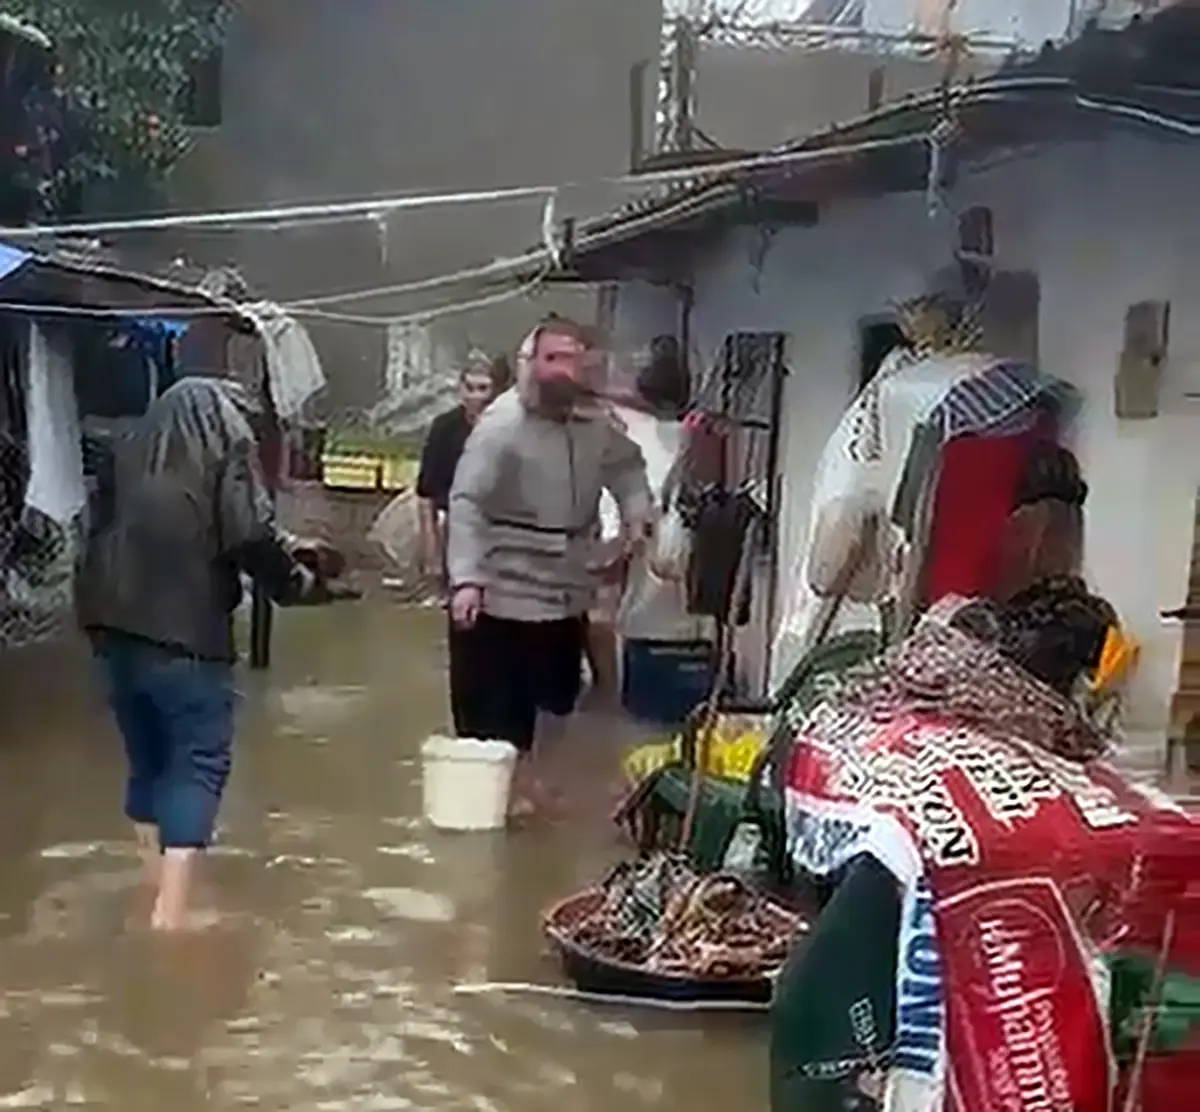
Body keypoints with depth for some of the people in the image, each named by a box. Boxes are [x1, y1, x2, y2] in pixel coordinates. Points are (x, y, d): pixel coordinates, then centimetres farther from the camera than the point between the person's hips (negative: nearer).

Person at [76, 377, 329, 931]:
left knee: (147, 760, 17)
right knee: (199, 762, -1)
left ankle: (158, 893, 26)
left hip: (117, 627, 6)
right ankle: (170, 910, -9)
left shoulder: (130, 452, 17)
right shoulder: (225, 447, 0)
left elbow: (101, 533, 19)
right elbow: (252, 536, -9)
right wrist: (297, 581, 6)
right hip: (186, 633, -6)